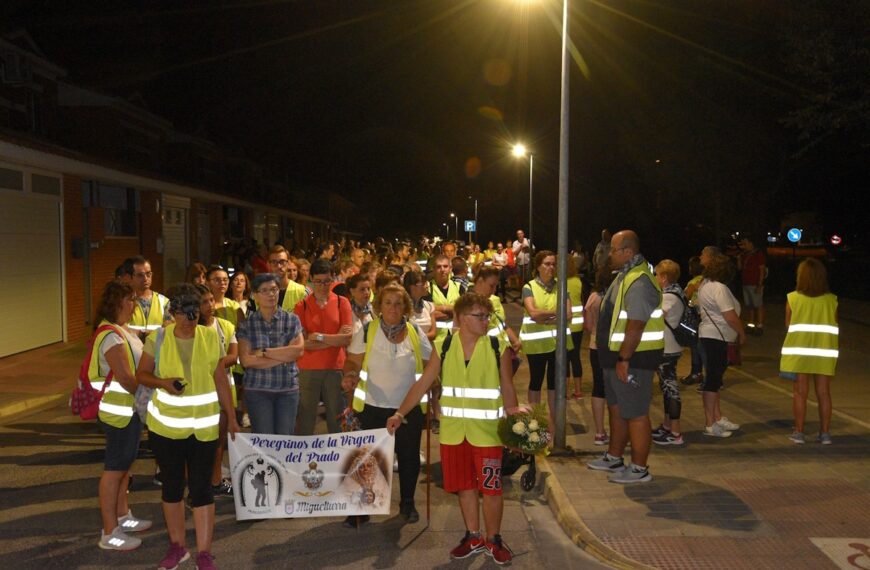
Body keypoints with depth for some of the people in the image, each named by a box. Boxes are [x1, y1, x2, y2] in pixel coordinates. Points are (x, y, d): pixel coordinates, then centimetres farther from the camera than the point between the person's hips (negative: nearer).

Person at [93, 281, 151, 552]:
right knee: (114, 468, -2)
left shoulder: (120, 330, 10)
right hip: (119, 411, -10)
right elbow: (125, 378, -24)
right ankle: (109, 533, 8)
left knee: (124, 464, 19)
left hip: (128, 408, 10)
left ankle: (122, 516, 32)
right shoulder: (111, 335, -21)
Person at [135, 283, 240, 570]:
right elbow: (141, 374, 2)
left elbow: (221, 380, 4)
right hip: (165, 425, 1)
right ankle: (177, 546, 31)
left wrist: (231, 417, 6)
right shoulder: (157, 339, -5)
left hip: (203, 426, 0)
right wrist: (162, 382, -20)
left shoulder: (211, 337, -3)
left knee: (201, 487, 2)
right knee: (172, 485, 13)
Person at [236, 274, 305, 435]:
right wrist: (284, 357, -10)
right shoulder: (246, 323, 0)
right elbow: (246, 360, -10)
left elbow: (299, 350, -10)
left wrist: (264, 352, -12)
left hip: (288, 388, 1)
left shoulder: (291, 319, 3)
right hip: (257, 390, -1)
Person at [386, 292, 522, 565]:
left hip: (487, 431, -2)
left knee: (490, 487, 4)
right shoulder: (444, 346, -2)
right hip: (453, 430, 2)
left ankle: (493, 539, 24)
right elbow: (423, 383, 1)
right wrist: (400, 413, -7)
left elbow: (507, 388, 0)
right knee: (464, 485, 12)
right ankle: (474, 537, 30)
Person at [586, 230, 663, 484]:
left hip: (633, 358, -11)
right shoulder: (625, 275, 12)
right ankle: (614, 458, 34)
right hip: (618, 354, 11)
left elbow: (635, 327, -26)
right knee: (617, 408, 20)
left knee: (636, 414, 0)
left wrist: (623, 359, -24)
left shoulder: (639, 282, -22)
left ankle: (639, 469, 11)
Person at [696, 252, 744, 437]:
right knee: (713, 379, -5)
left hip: (709, 335, 10)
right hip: (716, 337, -10)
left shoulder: (705, 284, 10)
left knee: (714, 377, 16)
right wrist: (742, 334, -7)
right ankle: (710, 425, 0)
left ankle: (718, 418, 26)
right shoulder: (719, 288, -19)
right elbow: (731, 317, -20)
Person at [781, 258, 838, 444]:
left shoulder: (793, 298, -6)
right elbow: (836, 327, 3)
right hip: (825, 352, 1)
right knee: (824, 393, 9)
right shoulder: (831, 300, -1)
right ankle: (825, 433, 14)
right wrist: (836, 352, 15)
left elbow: (788, 325, -1)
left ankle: (799, 432, 10)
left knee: (800, 392, 6)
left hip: (799, 351, -1)